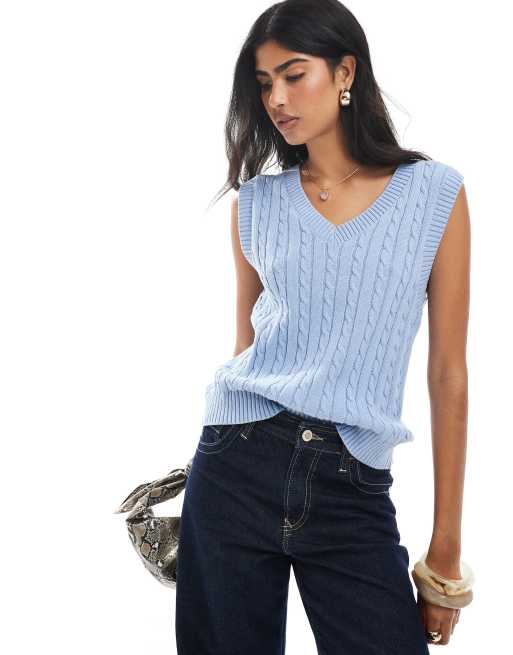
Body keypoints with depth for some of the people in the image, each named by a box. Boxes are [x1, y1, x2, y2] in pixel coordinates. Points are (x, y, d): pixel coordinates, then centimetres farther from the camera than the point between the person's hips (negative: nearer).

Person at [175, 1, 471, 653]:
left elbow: (448, 372, 0)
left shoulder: (434, 193, 1)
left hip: (353, 487, -1)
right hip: (239, 464, 2)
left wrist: (446, 549, -1)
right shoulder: (256, 204, 7)